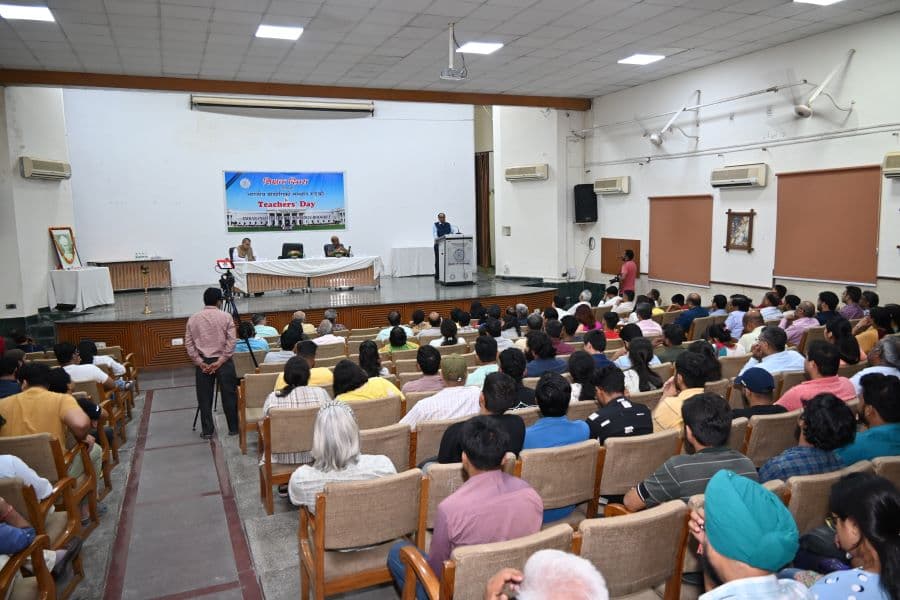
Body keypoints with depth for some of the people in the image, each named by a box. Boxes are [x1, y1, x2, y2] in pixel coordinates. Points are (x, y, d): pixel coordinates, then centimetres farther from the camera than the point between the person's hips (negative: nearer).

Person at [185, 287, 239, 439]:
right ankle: (234, 428, 12)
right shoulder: (226, 316, -2)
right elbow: (231, 342, -10)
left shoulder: (193, 319, 5)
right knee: (229, 396, 6)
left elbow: (188, 344, 1)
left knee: (204, 398, 9)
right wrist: (220, 361, -9)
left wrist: (200, 362, -1)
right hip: (223, 362, -2)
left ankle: (207, 431, 13)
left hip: (202, 363, 2)